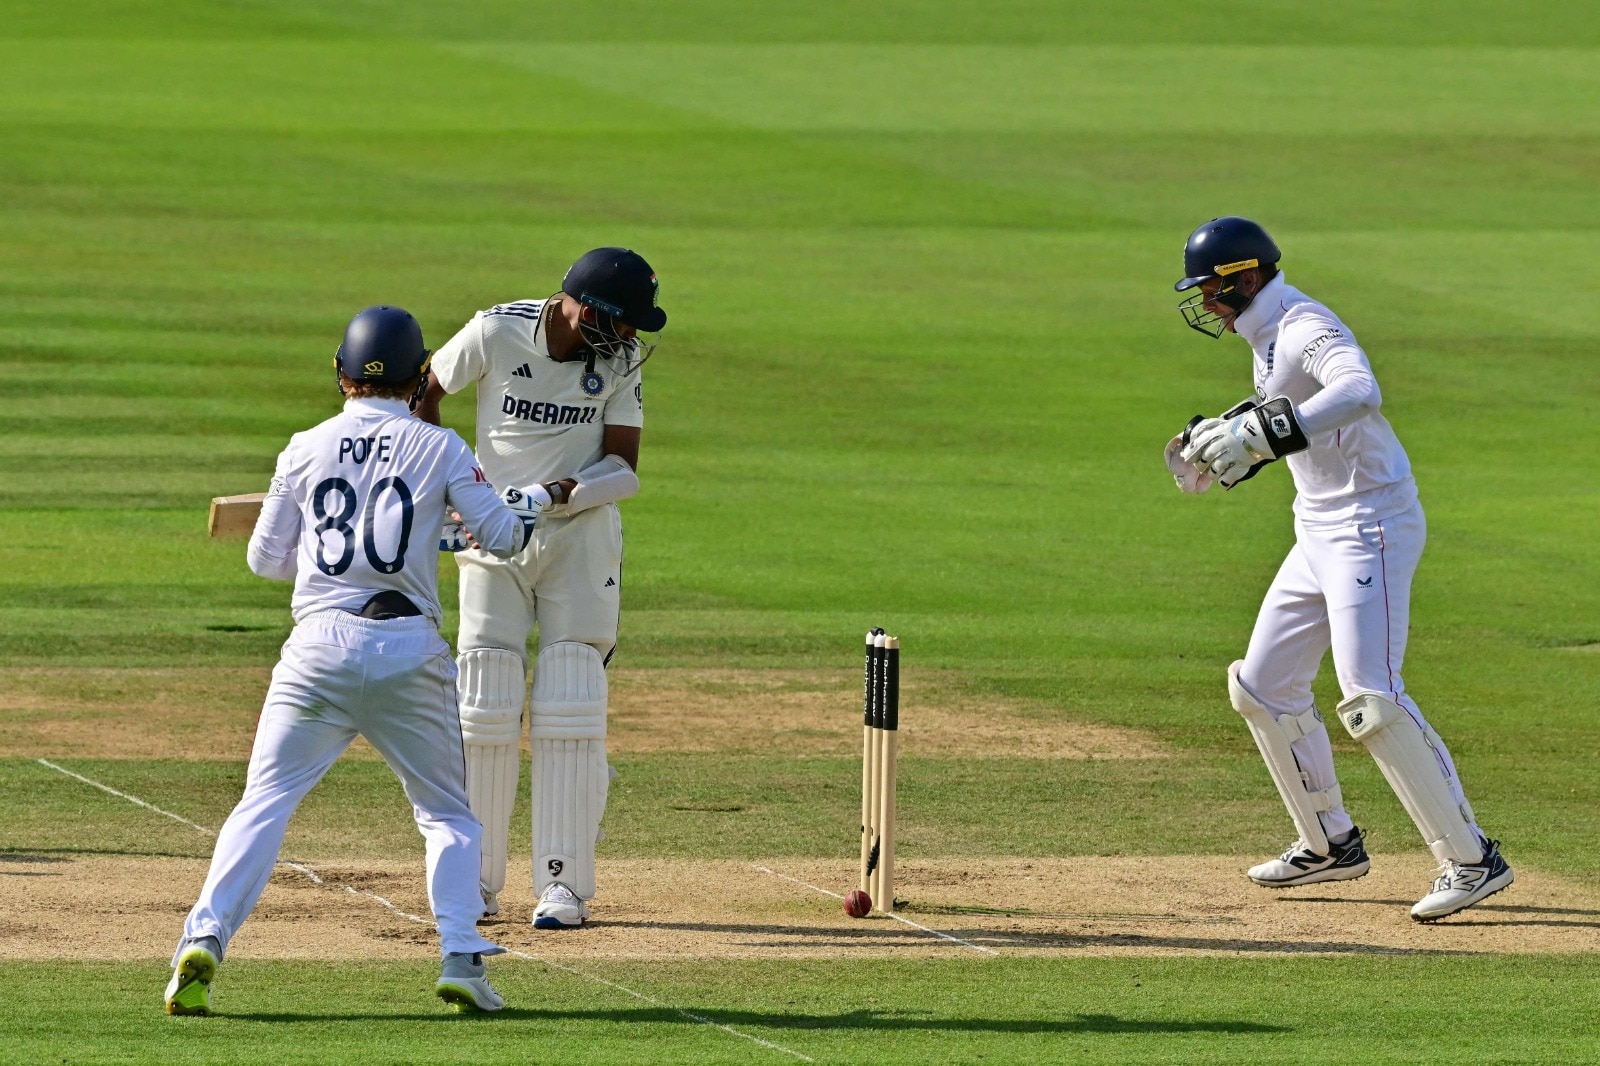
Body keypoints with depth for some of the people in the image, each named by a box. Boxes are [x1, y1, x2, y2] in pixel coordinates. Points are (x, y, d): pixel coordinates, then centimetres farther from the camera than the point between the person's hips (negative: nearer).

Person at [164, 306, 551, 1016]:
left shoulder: (307, 448, 8)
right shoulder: (439, 449, 4)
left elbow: (266, 558, 13)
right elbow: (501, 535, 6)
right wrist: (527, 510, 28)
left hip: (320, 645, 0)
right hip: (409, 650, 0)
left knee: (265, 802, 1)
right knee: (448, 814, 14)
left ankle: (205, 937, -16)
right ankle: (460, 957, -1)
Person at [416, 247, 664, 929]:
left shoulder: (620, 358, -9)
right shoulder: (496, 333, -15)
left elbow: (624, 466, -9)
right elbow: (422, 397, 0)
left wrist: (560, 493, -26)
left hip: (582, 539, 1)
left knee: (570, 713, -6)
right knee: (483, 712, -2)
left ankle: (564, 882, -2)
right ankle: (476, 882, 8)